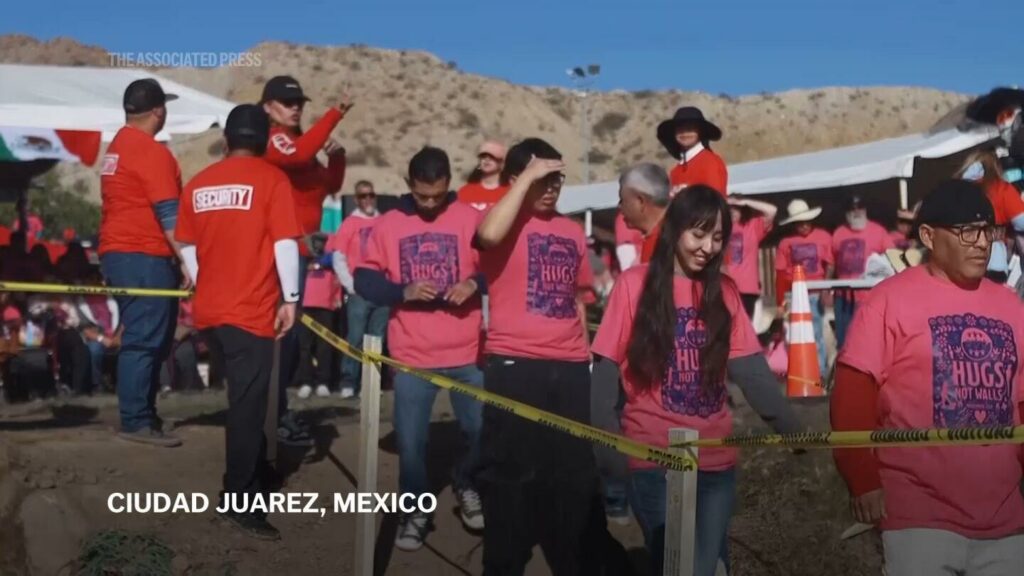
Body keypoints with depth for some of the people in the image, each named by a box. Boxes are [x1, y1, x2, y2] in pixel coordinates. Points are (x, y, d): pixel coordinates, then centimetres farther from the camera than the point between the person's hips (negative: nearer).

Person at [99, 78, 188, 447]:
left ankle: (142, 414, 18)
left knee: (143, 338, 14)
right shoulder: (151, 151, -13)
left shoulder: (118, 146, 18)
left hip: (120, 253, 10)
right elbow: (168, 215, -18)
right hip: (144, 257, -10)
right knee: (144, 340, -8)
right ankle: (136, 421, -6)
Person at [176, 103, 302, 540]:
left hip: (208, 310, 6)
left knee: (244, 399, 22)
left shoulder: (199, 183, 8)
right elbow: (285, 243, -13)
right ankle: (240, 502, 2)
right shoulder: (270, 178, -6)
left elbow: (188, 246, 11)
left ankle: (253, 474, 36)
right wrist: (290, 298, -6)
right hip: (250, 312, -6)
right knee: (247, 405, 0)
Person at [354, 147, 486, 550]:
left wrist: (475, 282, -17)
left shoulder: (470, 218, 1)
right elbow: (364, 280, 2)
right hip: (411, 355, 1)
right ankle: (416, 511, 24)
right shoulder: (388, 224, 4)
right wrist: (403, 291, -14)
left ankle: (467, 485, 31)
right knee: (411, 440, 4)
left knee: (481, 430, 1)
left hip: (466, 352, 0)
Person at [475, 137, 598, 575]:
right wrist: (526, 179, -18)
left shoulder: (572, 232, 15)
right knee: (511, 470, 1)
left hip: (570, 368, 6)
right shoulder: (507, 222, -2)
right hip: (514, 365, -6)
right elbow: (489, 235, -28)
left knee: (575, 470, 12)